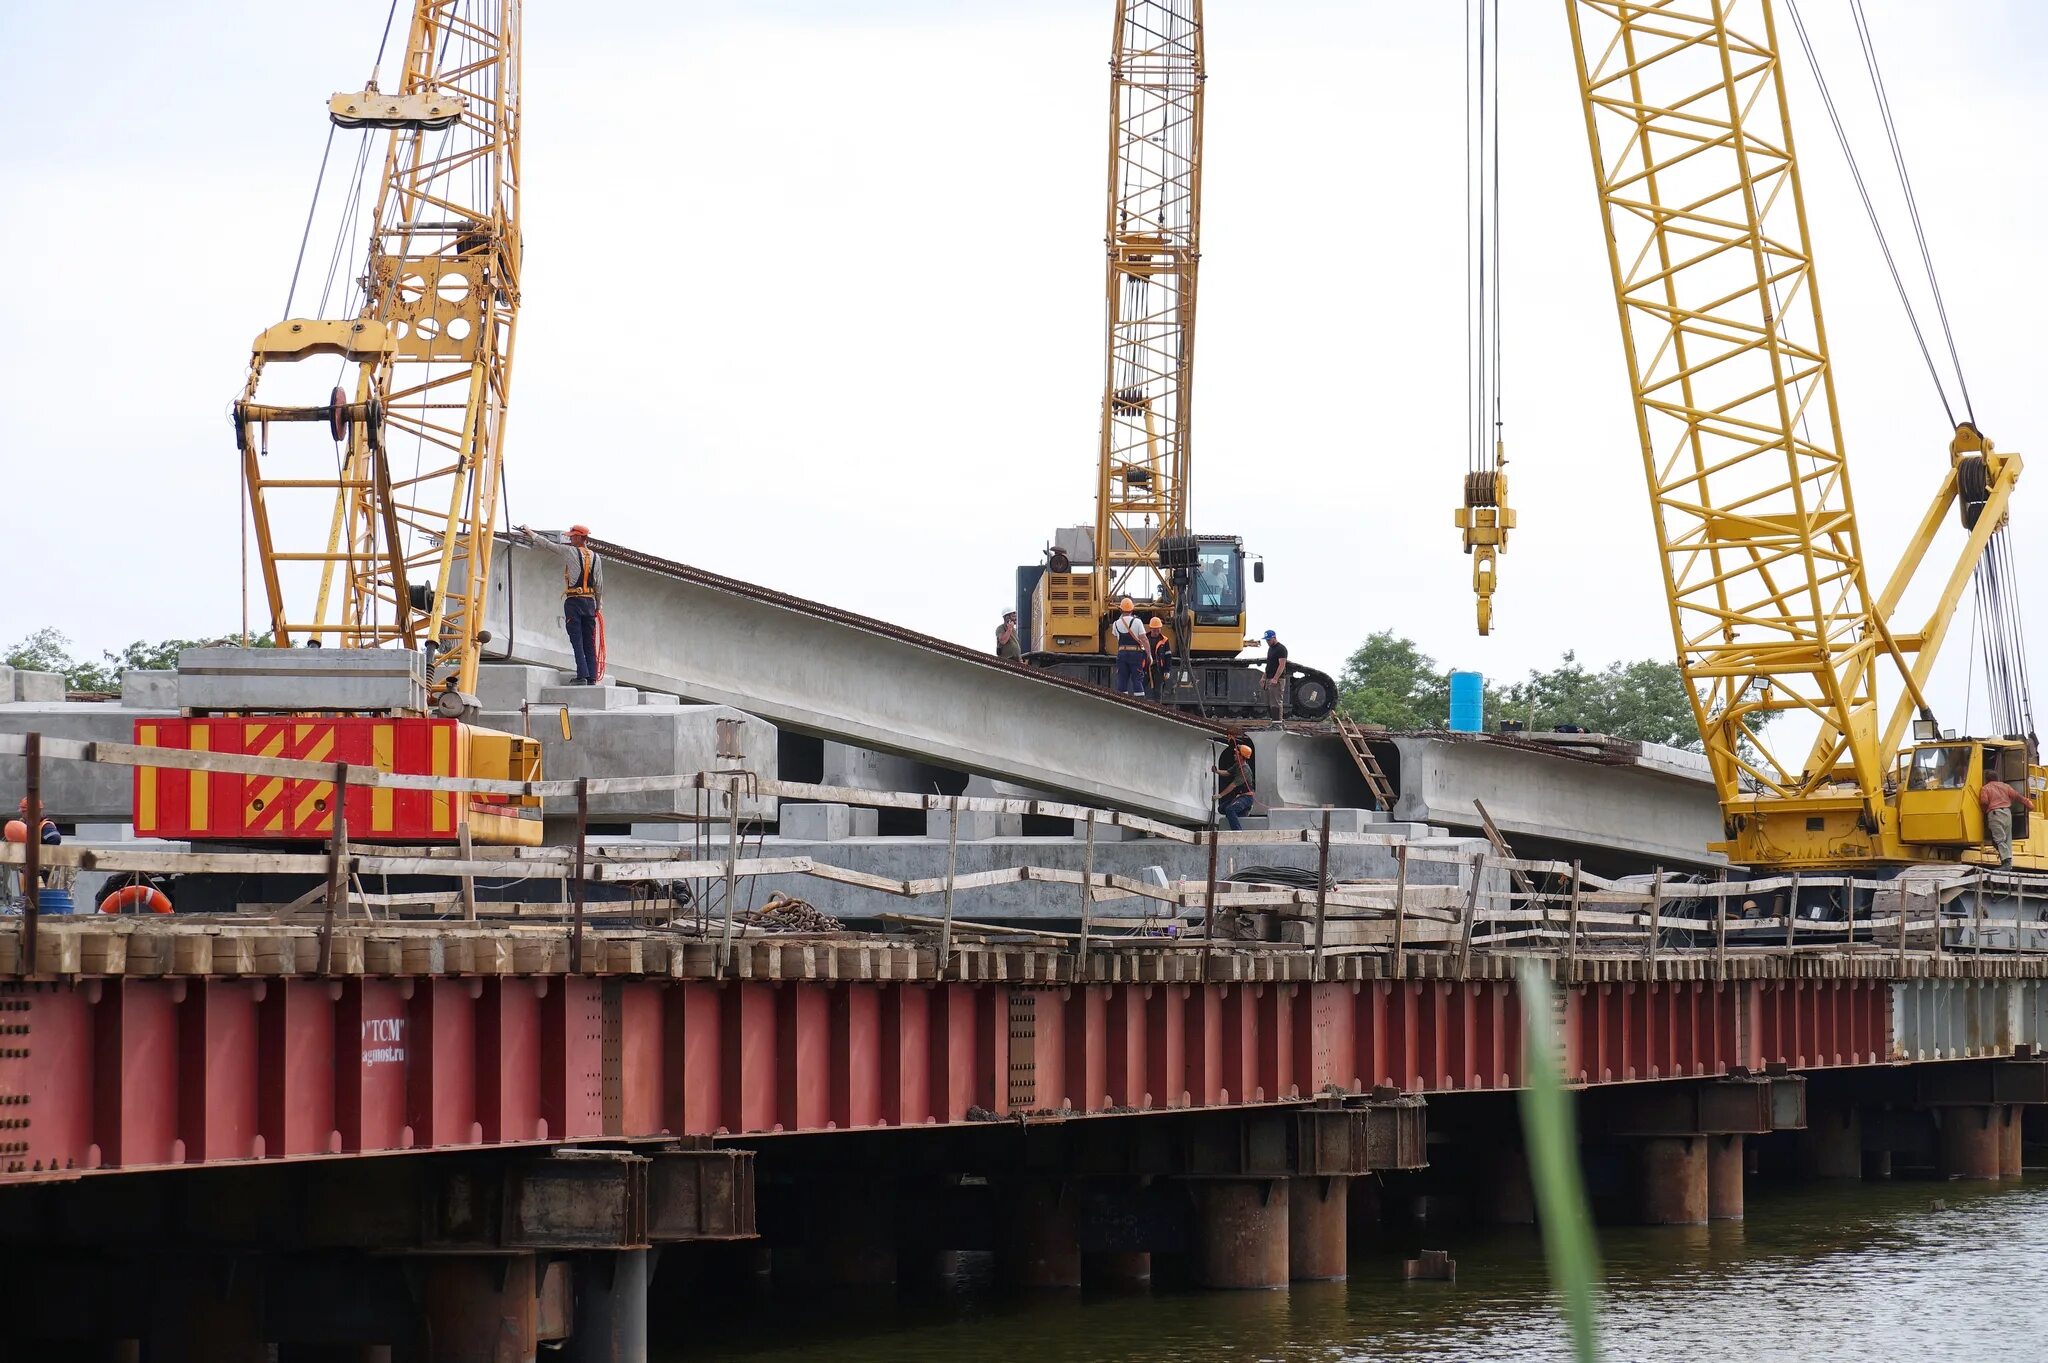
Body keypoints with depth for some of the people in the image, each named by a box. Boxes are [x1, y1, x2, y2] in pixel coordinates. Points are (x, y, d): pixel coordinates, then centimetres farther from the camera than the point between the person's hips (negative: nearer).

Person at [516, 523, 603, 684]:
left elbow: (548, 544, 8)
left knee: (577, 641, -8)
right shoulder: (595, 557, 10)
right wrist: (599, 606, 17)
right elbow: (599, 584, 11)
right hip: (590, 601, 5)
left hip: (573, 601, -5)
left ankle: (582, 676, -17)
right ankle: (592, 678, 0)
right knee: (590, 643, 4)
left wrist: (531, 535, 23)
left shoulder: (569, 552, -3)